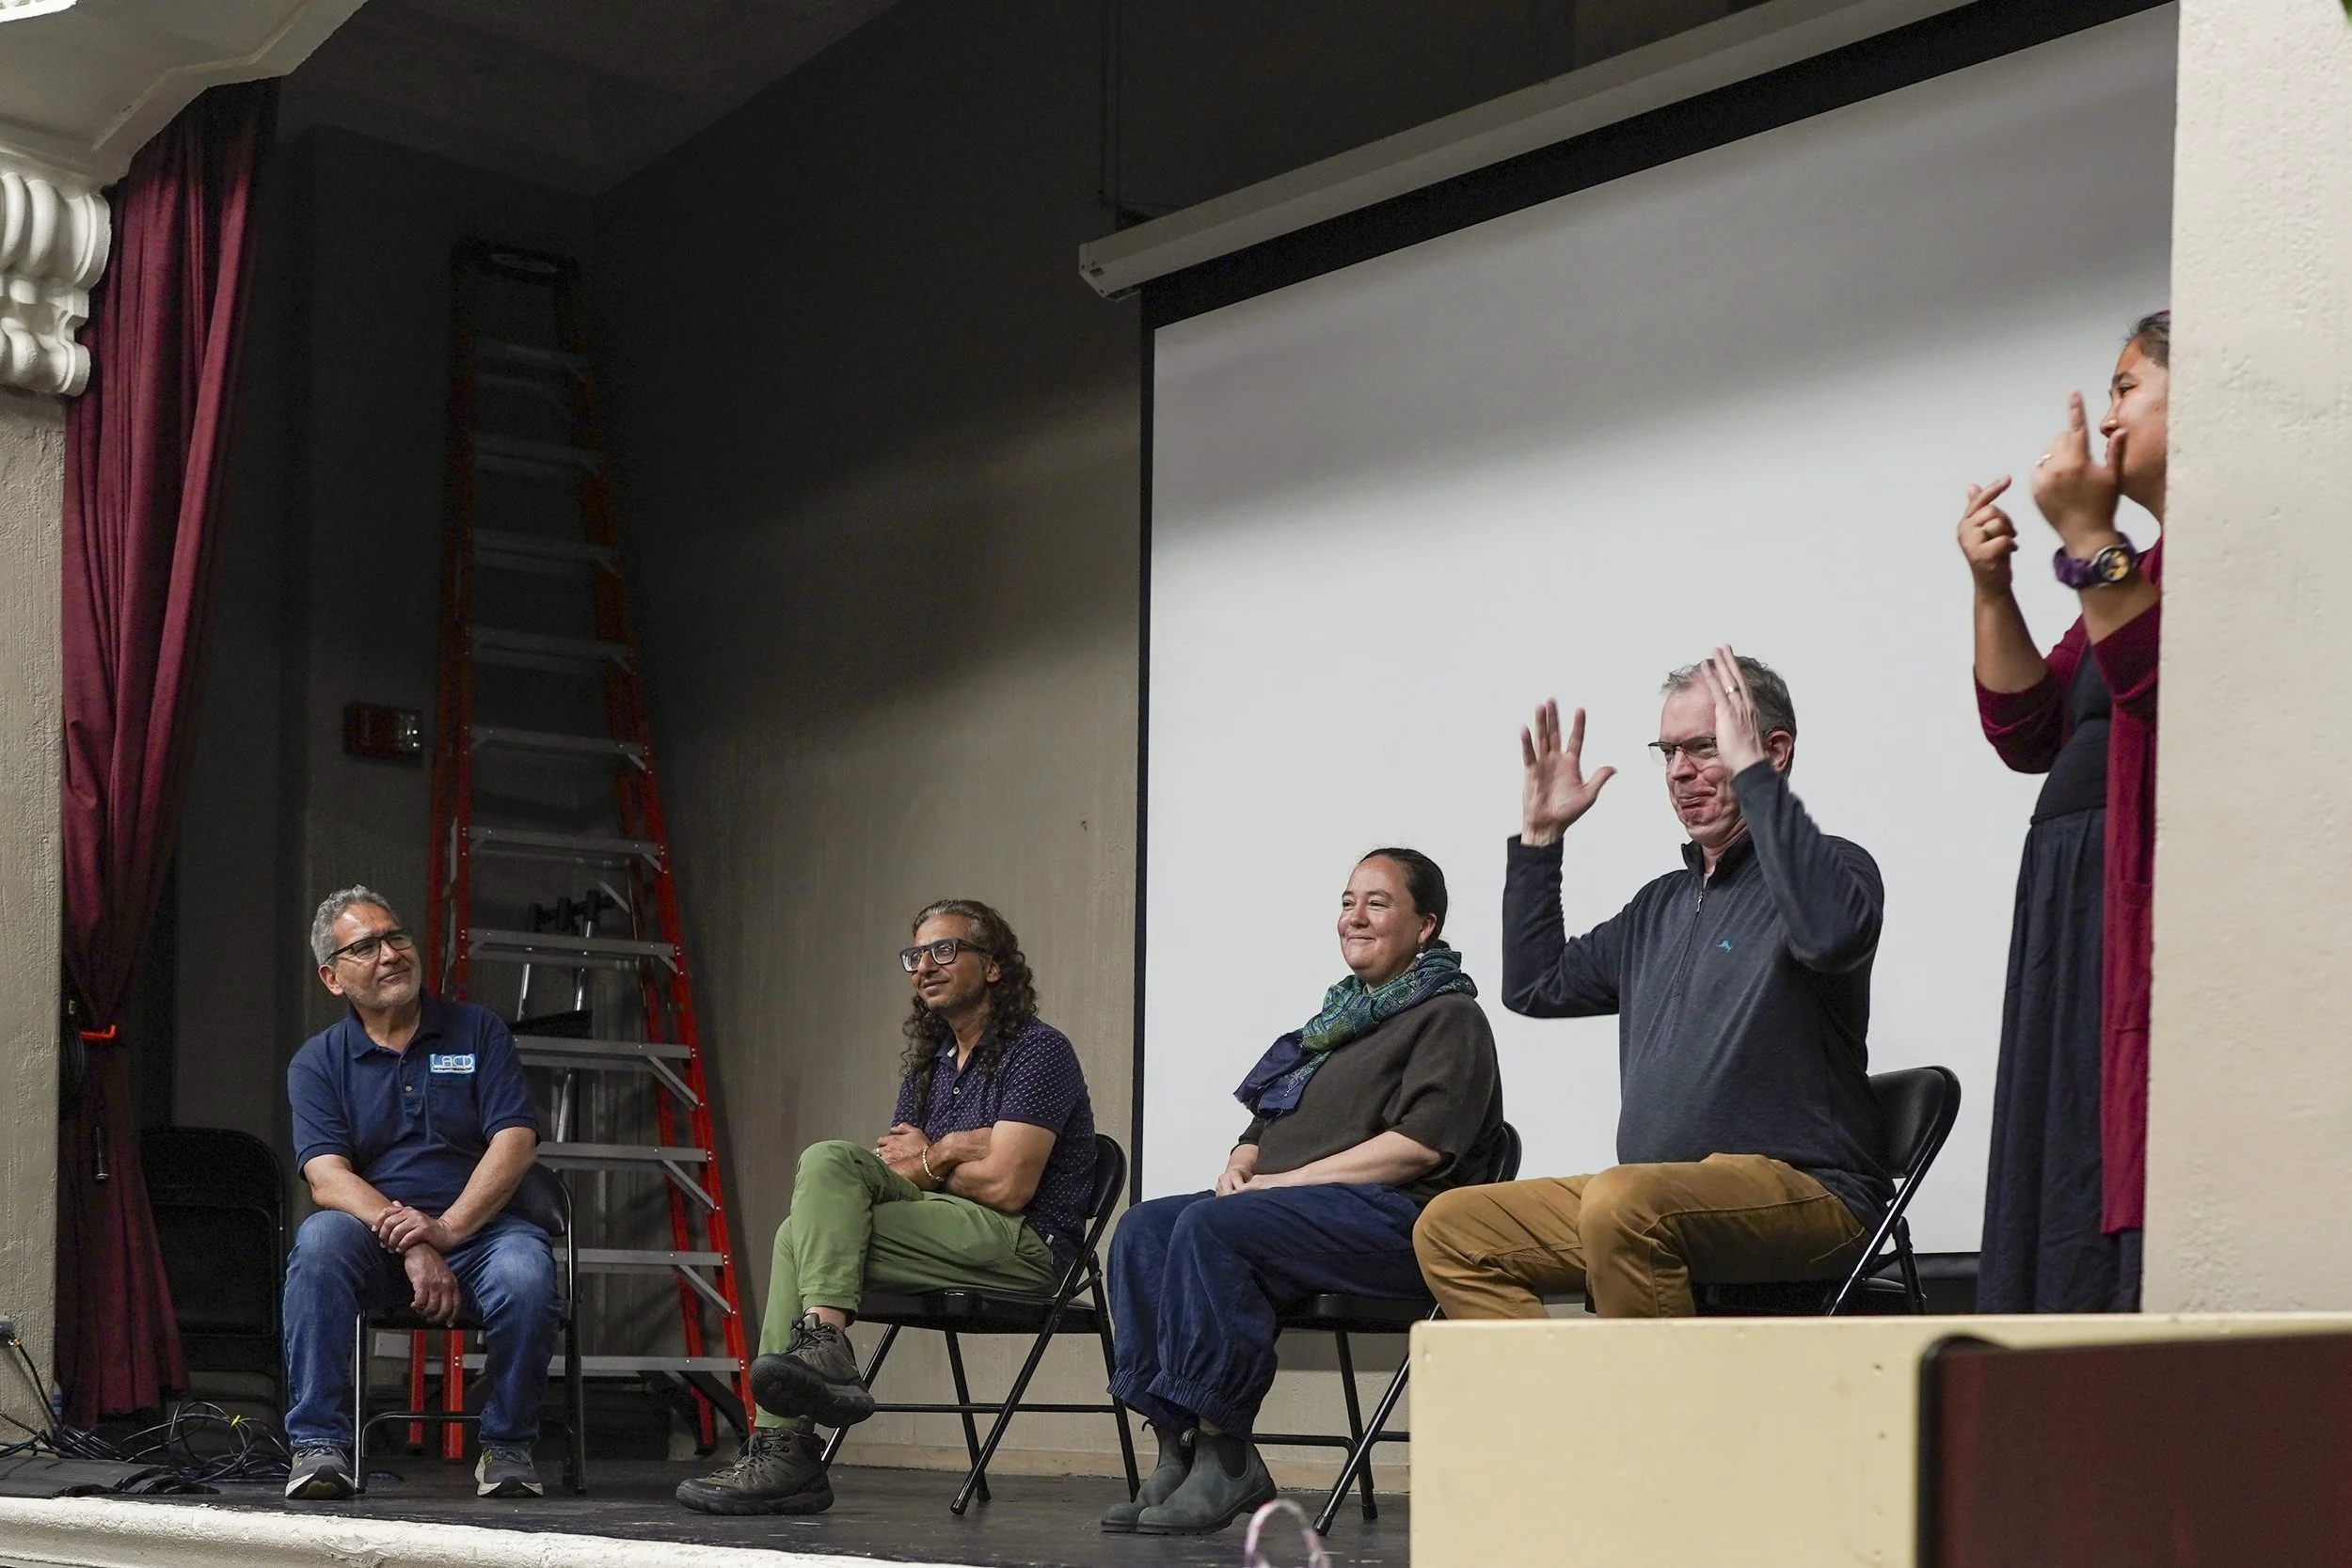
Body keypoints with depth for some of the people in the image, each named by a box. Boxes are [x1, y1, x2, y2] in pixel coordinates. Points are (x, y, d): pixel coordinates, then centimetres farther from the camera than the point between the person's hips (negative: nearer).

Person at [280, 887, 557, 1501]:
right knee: (319, 1240, -32)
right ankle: (318, 1446, -26)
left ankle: (507, 1446, -10)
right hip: (375, 1239, 0)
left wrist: (447, 1228, -20)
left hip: (477, 1227, 0)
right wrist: (410, 1245, -25)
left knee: (525, 1273, -33)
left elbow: (515, 1141, -3)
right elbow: (327, 1177, -7)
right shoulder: (318, 1061, 7)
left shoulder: (478, 1030, 9)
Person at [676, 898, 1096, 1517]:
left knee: (802, 1237, -18)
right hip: (949, 1228, 8)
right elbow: (891, 1166, 13)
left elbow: (1007, 1186, -15)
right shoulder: (928, 1064, 23)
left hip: (1022, 1242, -8)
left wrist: (927, 1161, 3)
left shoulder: (1038, 1049, -4)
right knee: (827, 1160, -14)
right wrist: (951, 1151, -8)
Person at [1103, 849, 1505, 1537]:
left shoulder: (1448, 1017, 2)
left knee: (1211, 1228, -31)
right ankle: (1179, 1449, -24)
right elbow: (1266, 1126, 29)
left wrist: (1282, 1181, -14)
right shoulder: (1341, 1016, 28)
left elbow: (1419, 1146, -13)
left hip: (1393, 1219, -8)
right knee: (1144, 1229, -16)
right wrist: (1240, 1163, 2)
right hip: (1304, 1205, 8)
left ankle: (1223, 1455, -29)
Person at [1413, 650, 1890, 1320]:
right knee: (1449, 1227, -2)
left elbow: (1831, 932, -28)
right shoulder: (1663, 903, 23)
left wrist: (1752, 774, -21)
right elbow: (1535, 985, 27)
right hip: (1659, 1200, 8)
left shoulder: (1831, 867, -2)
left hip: (1804, 1196, -8)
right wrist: (1540, 834, 21)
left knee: (1622, 1201, -36)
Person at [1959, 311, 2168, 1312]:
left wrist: (2086, 536, -18)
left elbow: (2161, 682, -19)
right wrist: (1991, 589, 12)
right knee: (2069, 1184, 6)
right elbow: (2028, 730, 21)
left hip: (2147, 913, -10)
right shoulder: (2144, 560, 26)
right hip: (2077, 913, 10)